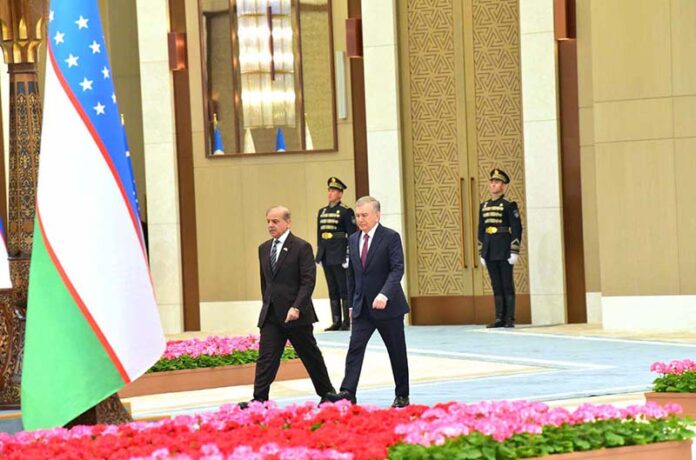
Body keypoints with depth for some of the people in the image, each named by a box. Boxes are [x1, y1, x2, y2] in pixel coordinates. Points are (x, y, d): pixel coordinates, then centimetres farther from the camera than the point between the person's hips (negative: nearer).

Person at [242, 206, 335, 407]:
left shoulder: (302, 247, -8)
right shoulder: (264, 248, 12)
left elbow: (308, 281, -14)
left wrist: (296, 308, -22)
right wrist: (267, 304, 16)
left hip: (295, 314, -5)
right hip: (271, 315, 5)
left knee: (310, 356, 9)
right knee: (266, 357, -7)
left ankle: (327, 393, 26)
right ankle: (259, 400, -14)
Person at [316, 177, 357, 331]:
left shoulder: (346, 212, -4)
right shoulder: (322, 212, 14)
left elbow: (351, 235, -7)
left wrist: (349, 255, -13)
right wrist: (318, 254, 15)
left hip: (339, 255, -7)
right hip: (326, 257, 7)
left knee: (344, 289, -4)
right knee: (332, 290, 8)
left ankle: (347, 322, -2)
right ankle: (336, 322, 12)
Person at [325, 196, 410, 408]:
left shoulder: (391, 237, -8)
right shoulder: (353, 240, 10)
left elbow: (397, 269, -17)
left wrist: (385, 294, -30)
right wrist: (352, 303, 15)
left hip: (387, 305, -5)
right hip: (362, 307, 5)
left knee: (397, 352, 6)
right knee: (355, 348, -10)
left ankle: (402, 396, 17)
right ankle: (348, 393, -18)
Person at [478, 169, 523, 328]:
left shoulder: (509, 205, -4)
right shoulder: (484, 206, 12)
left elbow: (516, 229, -7)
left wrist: (515, 252, -12)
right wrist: (481, 253, 12)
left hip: (504, 250, -6)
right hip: (490, 250, 6)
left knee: (507, 284, -2)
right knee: (496, 285, 7)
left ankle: (510, 319, 0)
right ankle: (499, 318, 10)